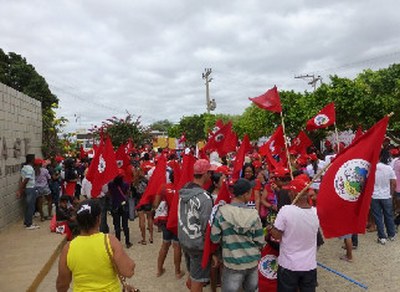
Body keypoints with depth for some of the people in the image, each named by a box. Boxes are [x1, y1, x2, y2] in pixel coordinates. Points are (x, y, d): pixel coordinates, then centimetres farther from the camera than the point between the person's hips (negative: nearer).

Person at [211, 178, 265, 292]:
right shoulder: (254, 214, -11)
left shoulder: (222, 212, -16)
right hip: (253, 261, 2)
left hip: (232, 263, -2)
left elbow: (215, 238, -9)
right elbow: (260, 241, -5)